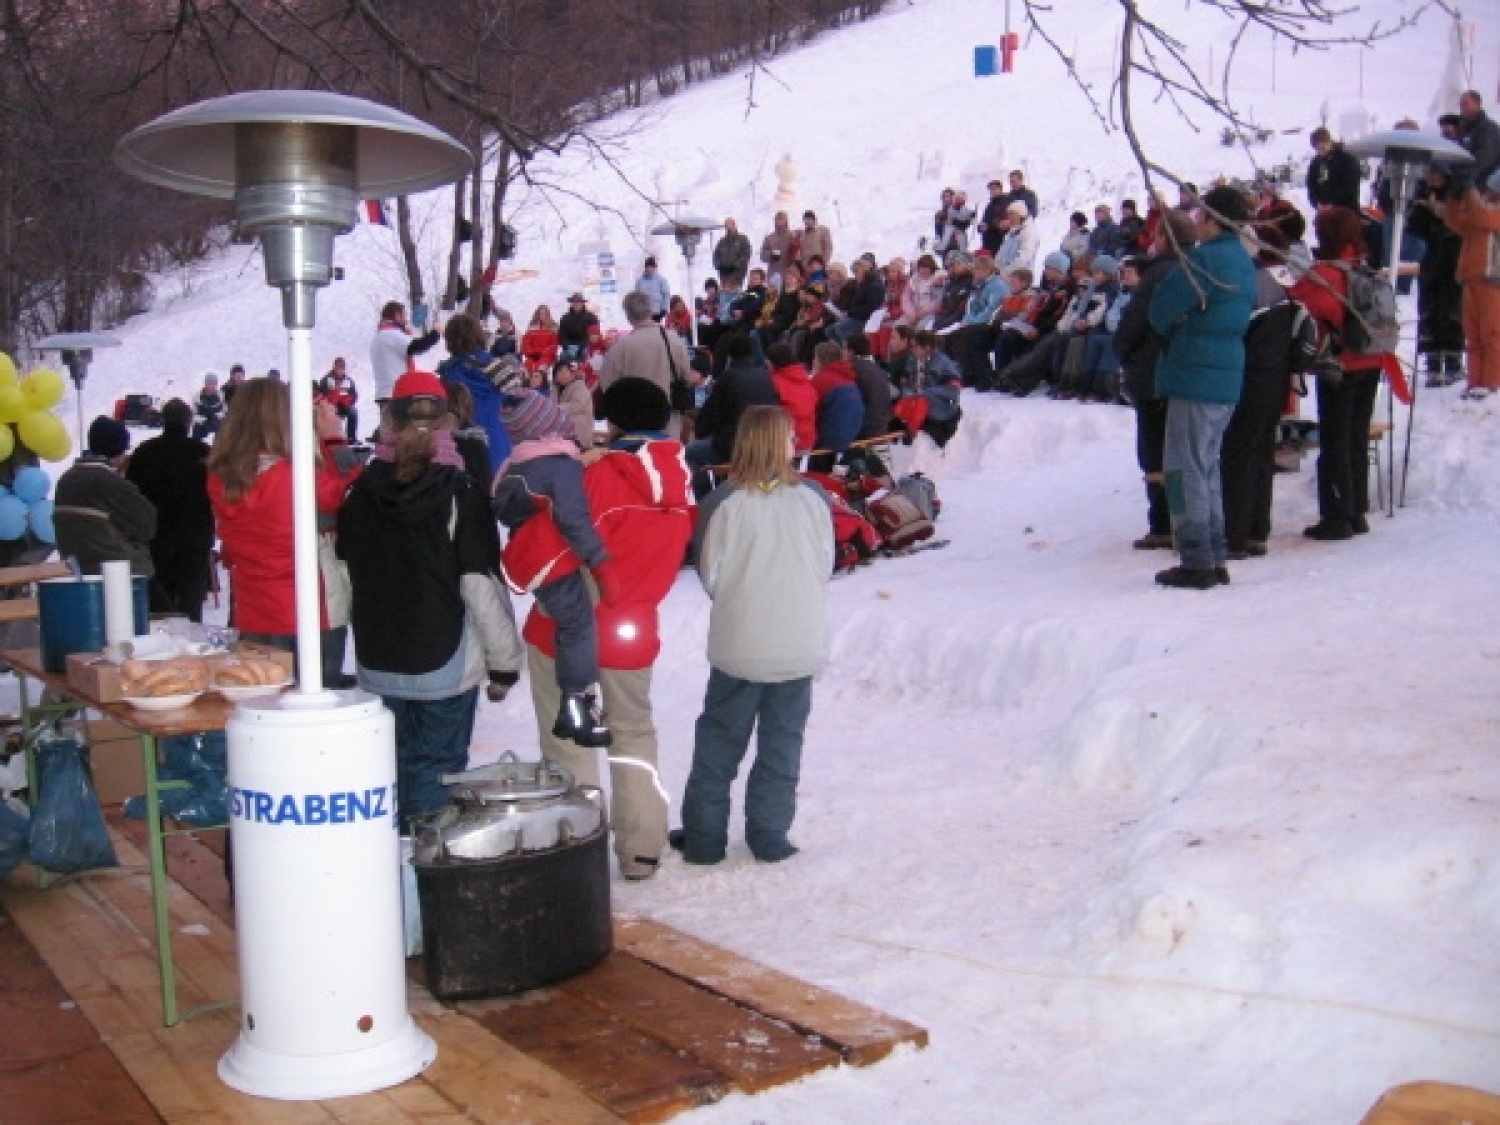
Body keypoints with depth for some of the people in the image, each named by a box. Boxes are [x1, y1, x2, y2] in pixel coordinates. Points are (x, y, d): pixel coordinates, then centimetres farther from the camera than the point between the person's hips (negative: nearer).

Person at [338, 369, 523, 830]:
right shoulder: (461, 494, -12)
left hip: (378, 665, 4)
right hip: (447, 662, -4)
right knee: (437, 769, 3)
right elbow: (482, 585, -14)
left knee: (391, 769, 14)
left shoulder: (361, 493, 0)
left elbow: (343, 574, 3)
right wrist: (504, 663, -6)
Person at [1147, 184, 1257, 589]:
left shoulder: (1203, 259, -15)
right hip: (1228, 377, 9)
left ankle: (1197, 561, -3)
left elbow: (1160, 311, -13)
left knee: (1185, 469, -3)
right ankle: (1215, 558, 19)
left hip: (1195, 376, -9)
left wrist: (1175, 328, 7)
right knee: (1207, 467, 16)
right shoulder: (1245, 262, 14)